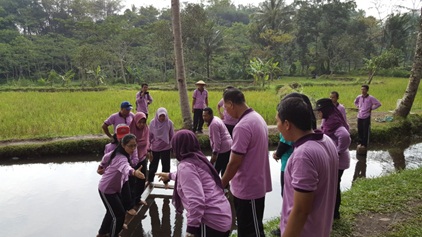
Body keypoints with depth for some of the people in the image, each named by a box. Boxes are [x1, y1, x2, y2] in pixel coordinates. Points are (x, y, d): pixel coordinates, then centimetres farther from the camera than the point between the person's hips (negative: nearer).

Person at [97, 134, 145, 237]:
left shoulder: (117, 152, -6)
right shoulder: (121, 158, -36)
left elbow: (107, 156, 14)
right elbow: (126, 168, -61)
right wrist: (134, 172, -82)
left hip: (114, 188, 10)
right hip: (107, 190, -10)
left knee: (113, 210, 27)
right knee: (119, 215, -6)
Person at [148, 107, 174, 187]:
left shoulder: (169, 123, -9)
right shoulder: (153, 123, -8)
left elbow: (172, 136, -2)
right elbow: (150, 136, -2)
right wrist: (148, 149, 0)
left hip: (166, 148, -1)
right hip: (155, 148, 1)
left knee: (166, 166, 5)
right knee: (153, 165, 14)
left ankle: (166, 182, 21)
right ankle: (150, 181, 32)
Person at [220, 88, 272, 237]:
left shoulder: (242, 127, -25)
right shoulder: (258, 118, 6)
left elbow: (234, 163, -22)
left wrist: (222, 184, -7)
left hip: (248, 188, -9)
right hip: (255, 184, 9)